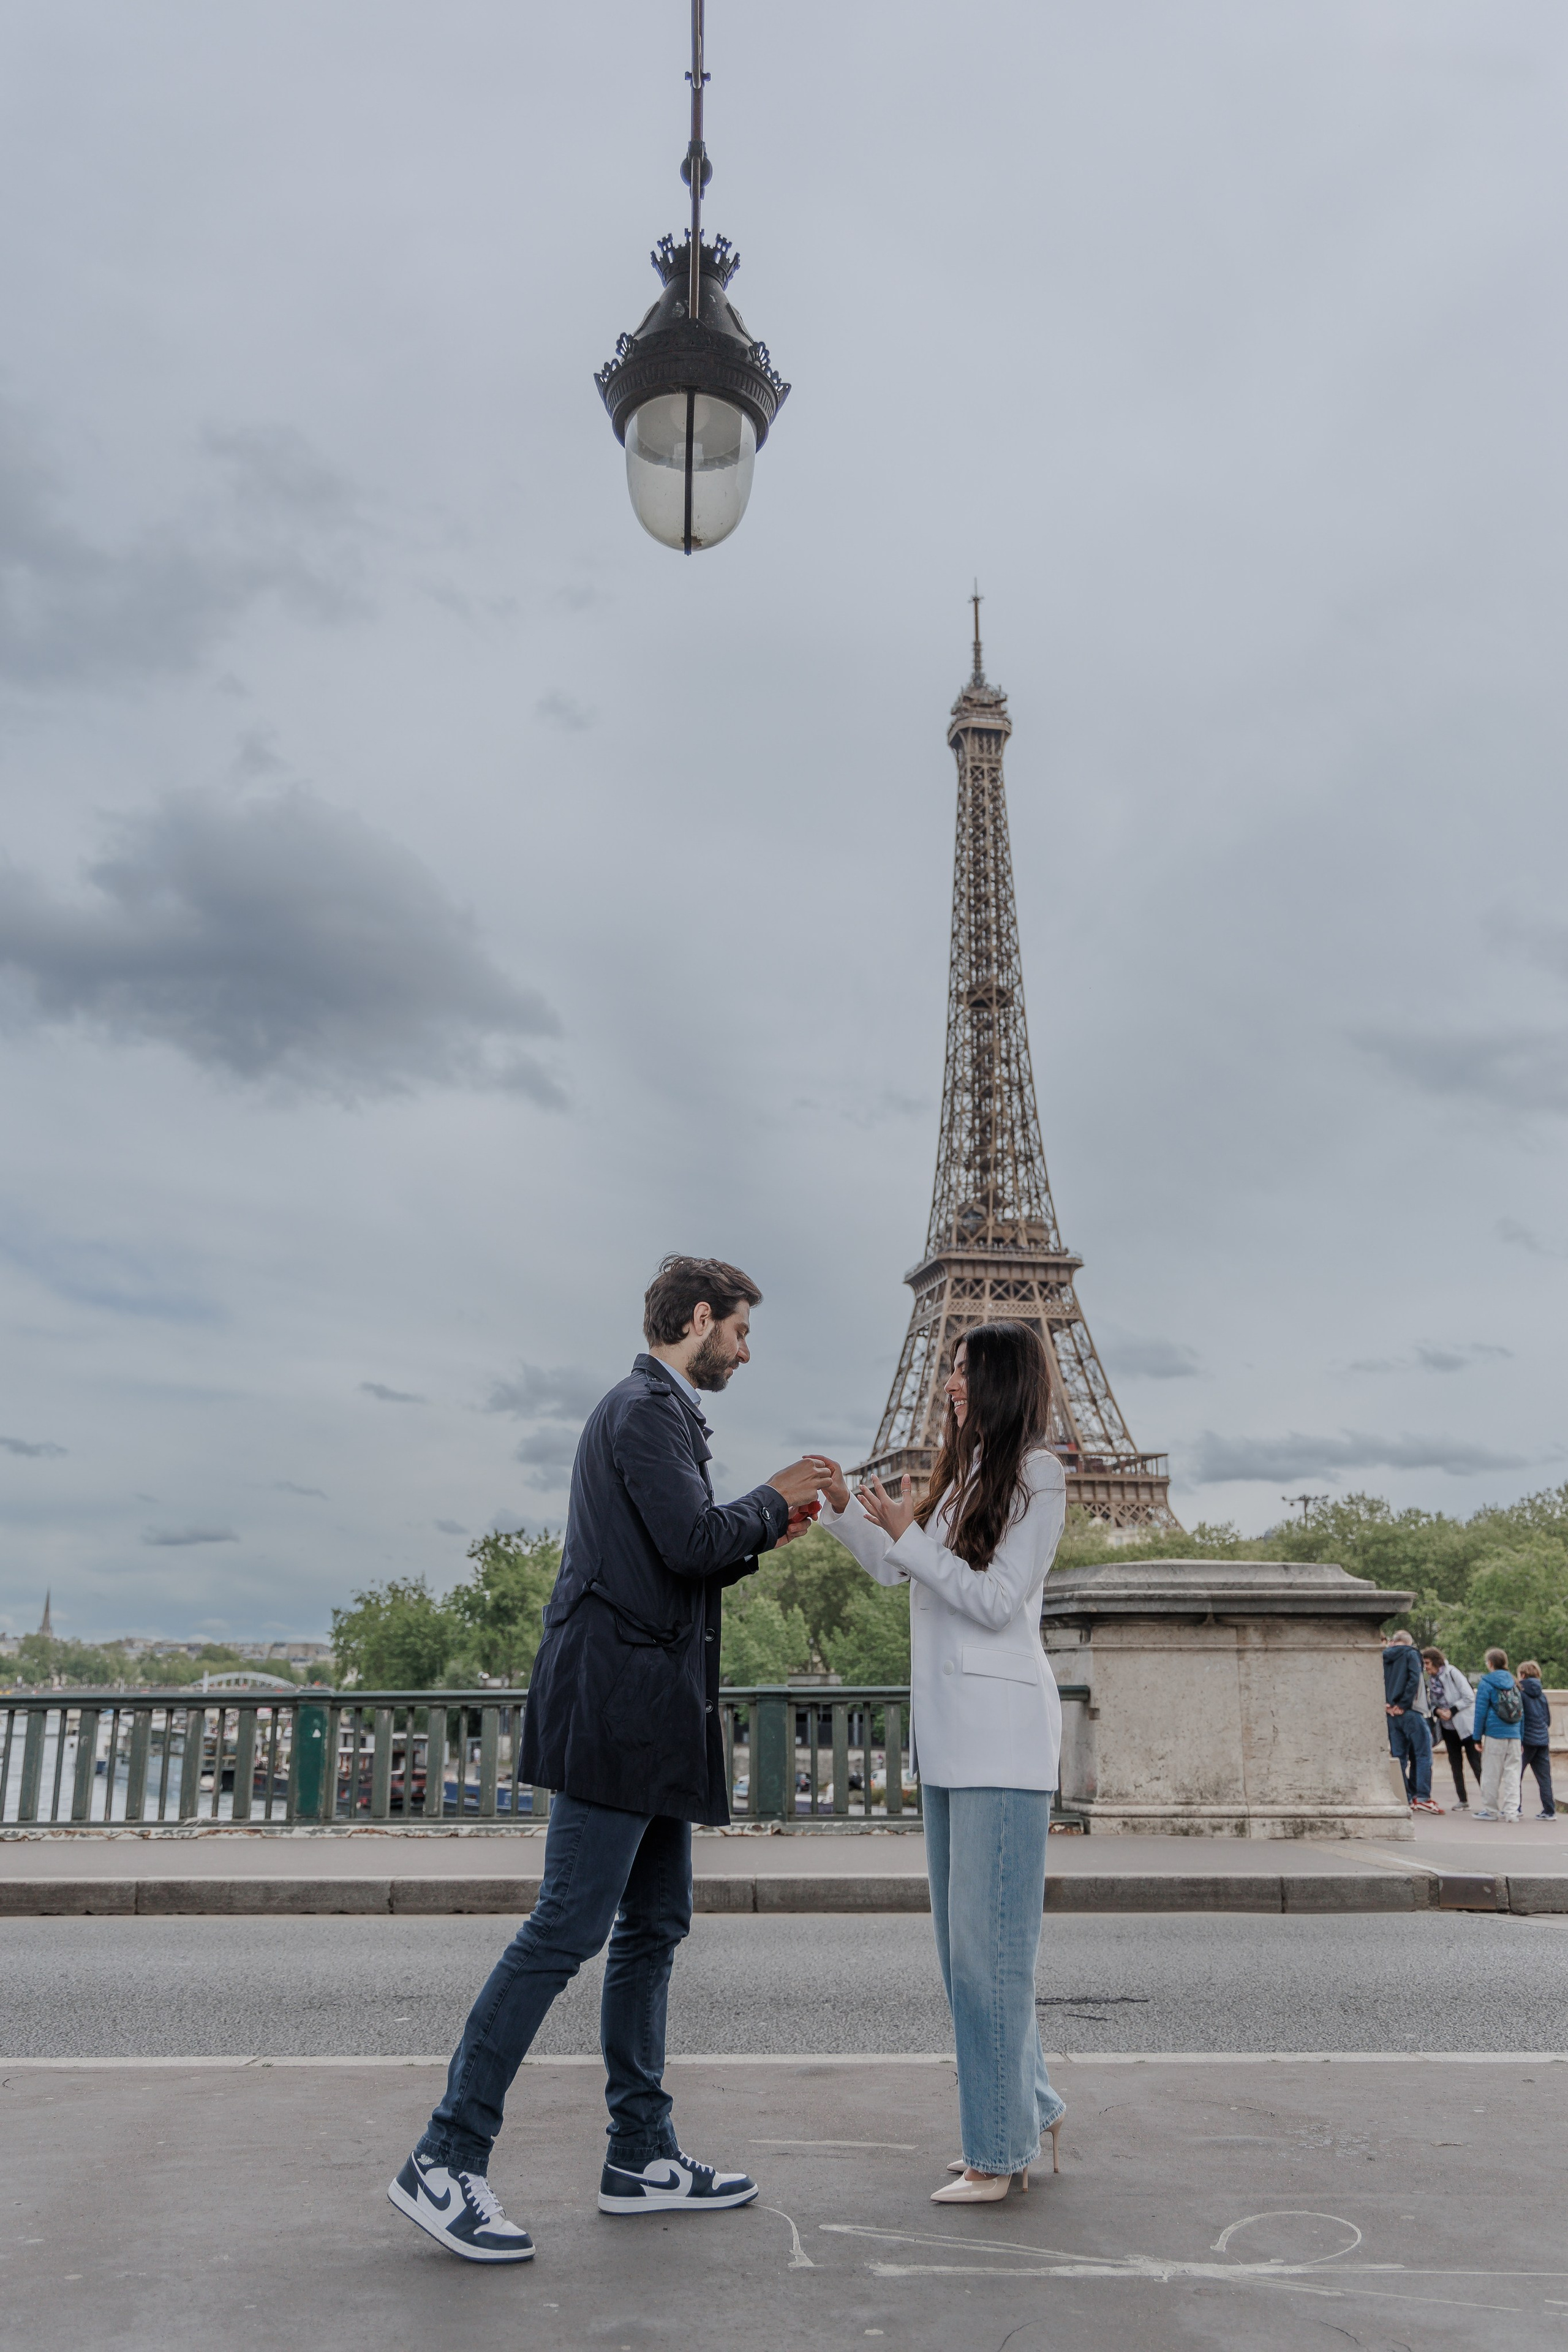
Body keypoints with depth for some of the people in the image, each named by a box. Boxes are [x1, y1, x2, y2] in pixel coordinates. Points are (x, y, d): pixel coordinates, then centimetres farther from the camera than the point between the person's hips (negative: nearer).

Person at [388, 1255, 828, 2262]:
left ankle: (643, 2155, 20)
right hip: (619, 1700, -11)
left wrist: (765, 1535, 16)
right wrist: (771, 1500, -6)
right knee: (569, 1927, -9)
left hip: (652, 1720, 11)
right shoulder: (646, 1409, -10)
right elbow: (691, 1542, -22)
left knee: (654, 1926, 12)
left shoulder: (659, 1412, 22)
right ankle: (447, 2160, -2)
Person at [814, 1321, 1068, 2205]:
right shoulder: (965, 1473, 18)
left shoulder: (1037, 1473, -7)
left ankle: (1002, 2150, 4)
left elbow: (998, 1600, -13)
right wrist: (844, 1506, 5)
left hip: (1003, 1733, -9)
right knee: (965, 1939, 13)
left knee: (987, 1938, -5)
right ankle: (1029, 2108, 26)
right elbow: (893, 1566, 19)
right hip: (951, 1734, 9)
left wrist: (907, 1534, -15)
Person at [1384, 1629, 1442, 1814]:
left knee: (1399, 1756, 8)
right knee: (1423, 1754, -1)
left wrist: (1385, 1704, -4)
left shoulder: (1384, 1658, 13)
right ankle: (1422, 1797, -8)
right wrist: (1403, 1705, -12)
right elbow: (1414, 1679, -13)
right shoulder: (1409, 1654, -1)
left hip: (1391, 1714, 5)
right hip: (1410, 1712, -5)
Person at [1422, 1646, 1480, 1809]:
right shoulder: (1431, 1680, 7)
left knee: (1476, 1763, -6)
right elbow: (1432, 1703, 12)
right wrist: (1437, 1711, -9)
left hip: (1466, 1725, -7)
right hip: (1448, 1727, 7)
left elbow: (1470, 1697, -16)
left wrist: (1452, 1711, -18)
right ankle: (1462, 1801, 15)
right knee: (1456, 1764, 8)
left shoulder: (1452, 1673, -13)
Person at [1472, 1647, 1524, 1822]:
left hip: (1494, 1735, -5)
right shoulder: (1513, 1683, 13)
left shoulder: (1486, 1683, -4)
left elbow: (1481, 1712, -6)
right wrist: (1521, 1739, 18)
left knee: (1491, 1774, 3)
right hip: (1514, 1735, 5)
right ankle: (1511, 1811, 3)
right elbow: (1521, 1712, 15)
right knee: (1512, 1773, 6)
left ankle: (1490, 1810, 8)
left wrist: (1478, 1736, 0)